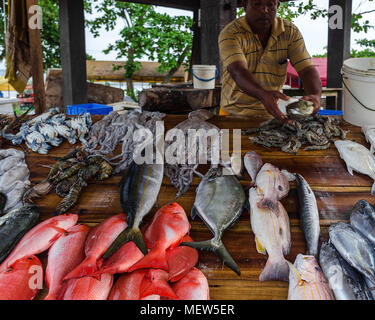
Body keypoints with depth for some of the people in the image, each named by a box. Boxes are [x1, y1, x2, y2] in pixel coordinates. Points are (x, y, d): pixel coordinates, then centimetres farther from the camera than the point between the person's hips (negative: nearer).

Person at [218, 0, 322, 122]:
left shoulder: (291, 32, -1)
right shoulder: (230, 34, -12)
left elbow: (307, 69, -7)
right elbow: (238, 72, -28)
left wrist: (315, 95, -30)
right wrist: (264, 95, -48)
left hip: (272, 111, 2)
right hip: (234, 112, -2)